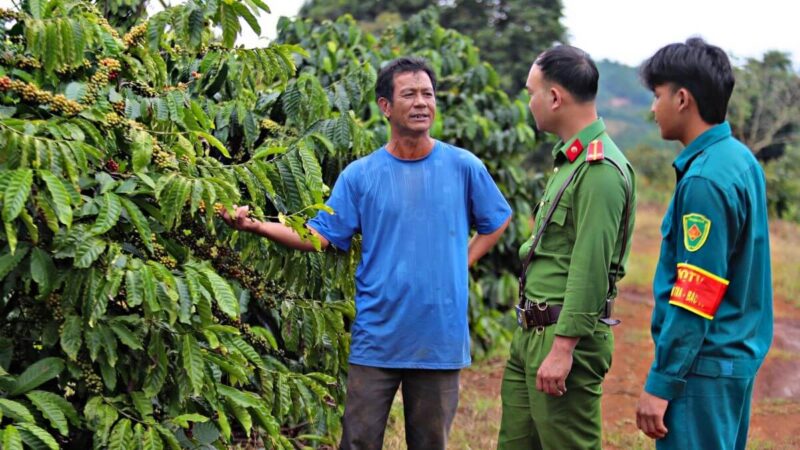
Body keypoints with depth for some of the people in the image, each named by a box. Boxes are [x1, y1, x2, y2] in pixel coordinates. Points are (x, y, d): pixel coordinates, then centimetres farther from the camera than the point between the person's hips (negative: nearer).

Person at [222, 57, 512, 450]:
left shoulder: (464, 167, 1)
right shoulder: (360, 174, 1)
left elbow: (497, 222, 14)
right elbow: (319, 235, -2)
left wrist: (462, 261, 1)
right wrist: (257, 225, -14)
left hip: (440, 337, 0)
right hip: (377, 337, 0)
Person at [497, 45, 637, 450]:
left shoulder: (600, 170, -17)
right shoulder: (570, 159, 15)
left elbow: (591, 269, -22)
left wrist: (563, 348, -23)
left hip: (565, 336, -10)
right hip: (532, 331, 10)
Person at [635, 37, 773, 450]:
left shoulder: (705, 180, -20)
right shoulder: (741, 160, 8)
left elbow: (694, 299, -21)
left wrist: (661, 383, -17)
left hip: (703, 366, -9)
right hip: (736, 357, 9)